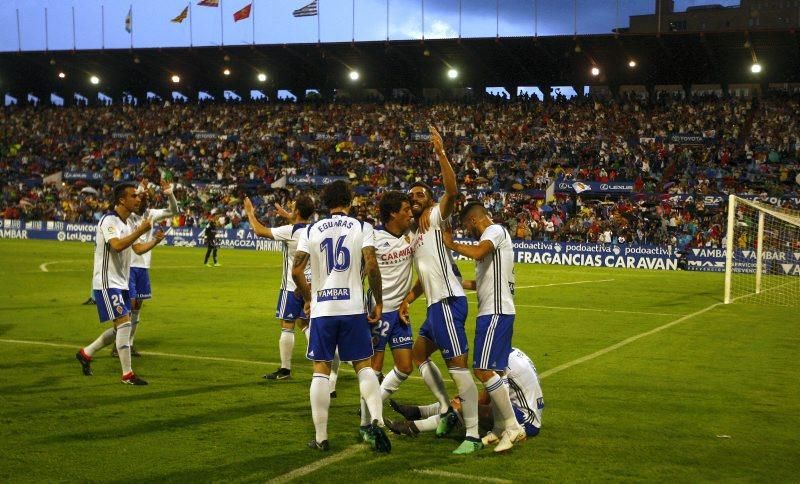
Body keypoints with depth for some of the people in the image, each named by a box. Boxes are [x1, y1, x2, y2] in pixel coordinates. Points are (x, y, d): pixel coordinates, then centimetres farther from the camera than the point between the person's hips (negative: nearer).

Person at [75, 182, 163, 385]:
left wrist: (155, 240, 13)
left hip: (120, 283, 10)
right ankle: (127, 374, -9)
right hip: (107, 283, -10)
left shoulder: (126, 224, 13)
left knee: (121, 328, 12)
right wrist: (141, 230, -28)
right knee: (124, 323, -14)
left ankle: (85, 354, 29)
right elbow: (117, 245, -33)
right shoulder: (109, 220, -15)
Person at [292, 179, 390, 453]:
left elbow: (296, 271, -1)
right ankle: (377, 421, -10)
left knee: (321, 370, 8)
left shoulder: (311, 231, 6)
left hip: (321, 309, 1)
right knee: (363, 366, 9)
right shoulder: (362, 228, 1)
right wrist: (379, 302, 0)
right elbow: (371, 267, -10)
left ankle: (321, 438, 10)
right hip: (353, 308, -1)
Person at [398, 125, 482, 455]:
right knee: (418, 354, 23)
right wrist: (407, 300, 16)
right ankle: (447, 410, 26)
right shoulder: (416, 236, 23)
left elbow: (452, 191, -22)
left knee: (457, 366, -11)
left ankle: (473, 435, -9)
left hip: (448, 301, -10)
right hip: (436, 304, 10)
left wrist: (440, 152, -25)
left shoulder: (436, 217, -1)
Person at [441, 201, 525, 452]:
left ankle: (512, 426, -10)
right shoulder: (491, 237, 22)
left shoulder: (495, 230, -8)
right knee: (492, 370, 12)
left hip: (495, 311, -11)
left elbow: (478, 252, -29)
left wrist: (450, 244, -15)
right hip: (494, 311, 11)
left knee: (484, 369, -13)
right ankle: (500, 428, 18)